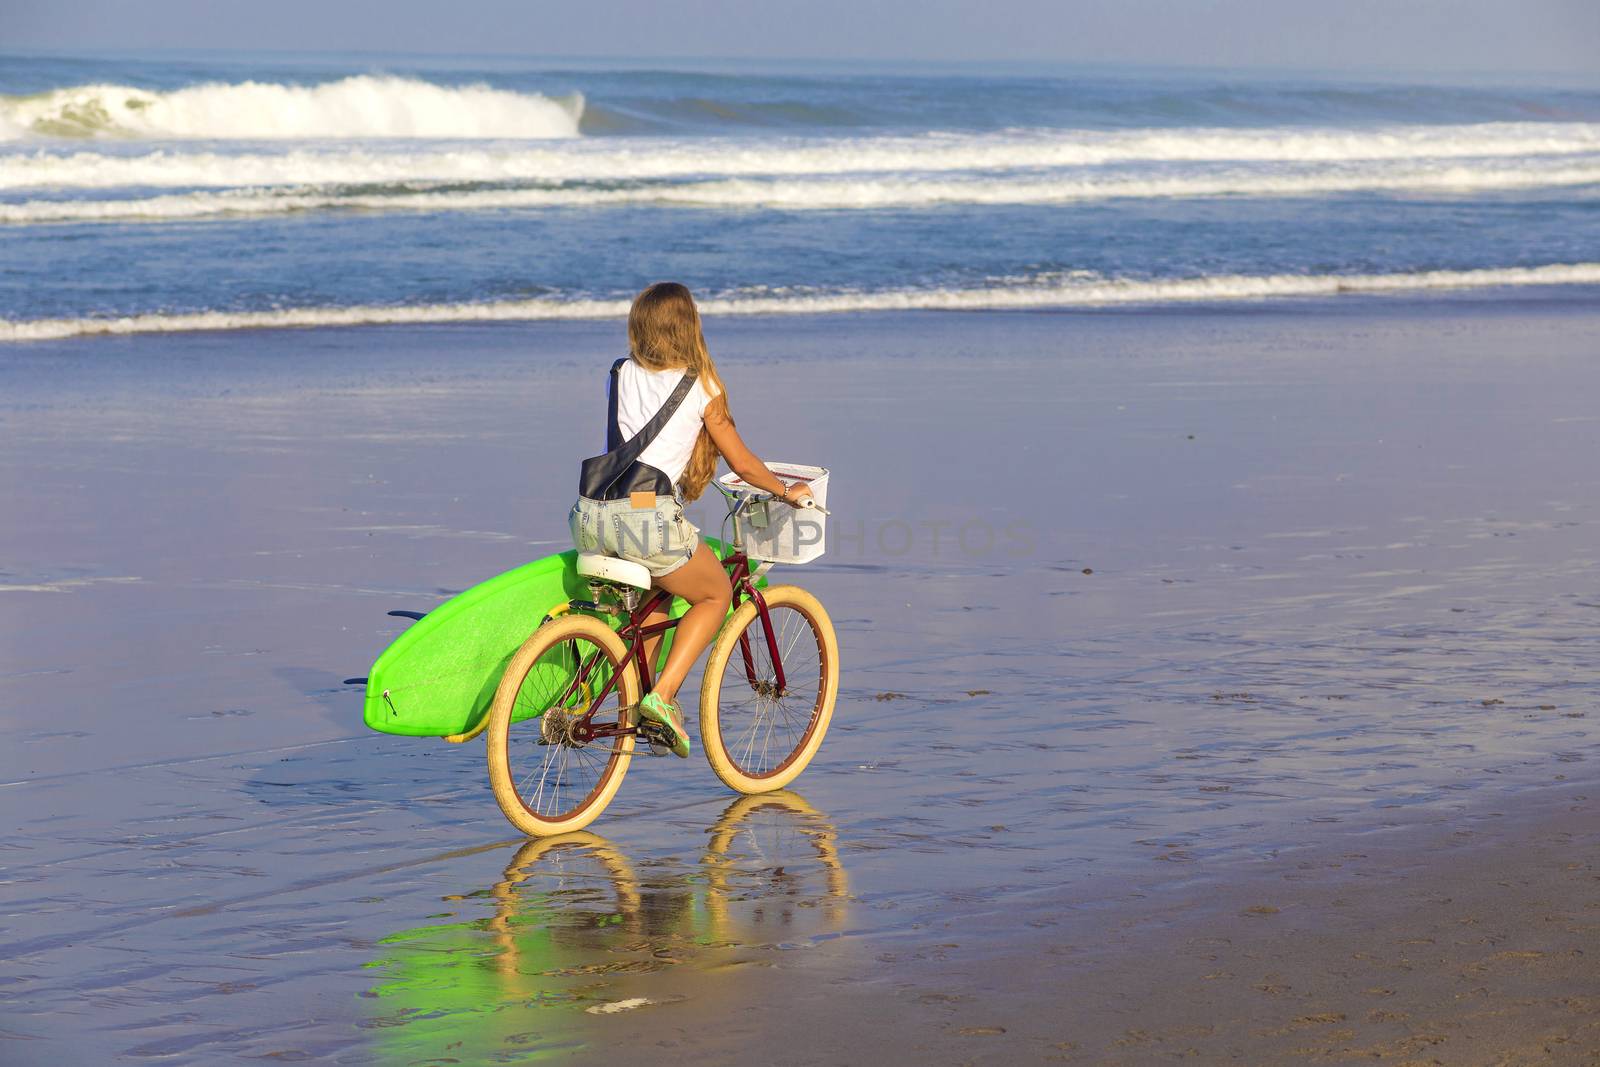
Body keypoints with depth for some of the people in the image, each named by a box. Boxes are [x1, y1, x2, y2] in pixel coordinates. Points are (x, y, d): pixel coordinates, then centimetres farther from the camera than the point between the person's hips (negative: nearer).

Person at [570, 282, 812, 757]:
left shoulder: (621, 375, 16)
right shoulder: (701, 388, 6)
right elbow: (742, 463, 14)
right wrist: (786, 492, 32)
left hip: (591, 520, 5)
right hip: (648, 521, -5)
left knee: (659, 588, 33)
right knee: (716, 594, 20)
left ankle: (633, 692, 25)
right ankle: (663, 695, 3)